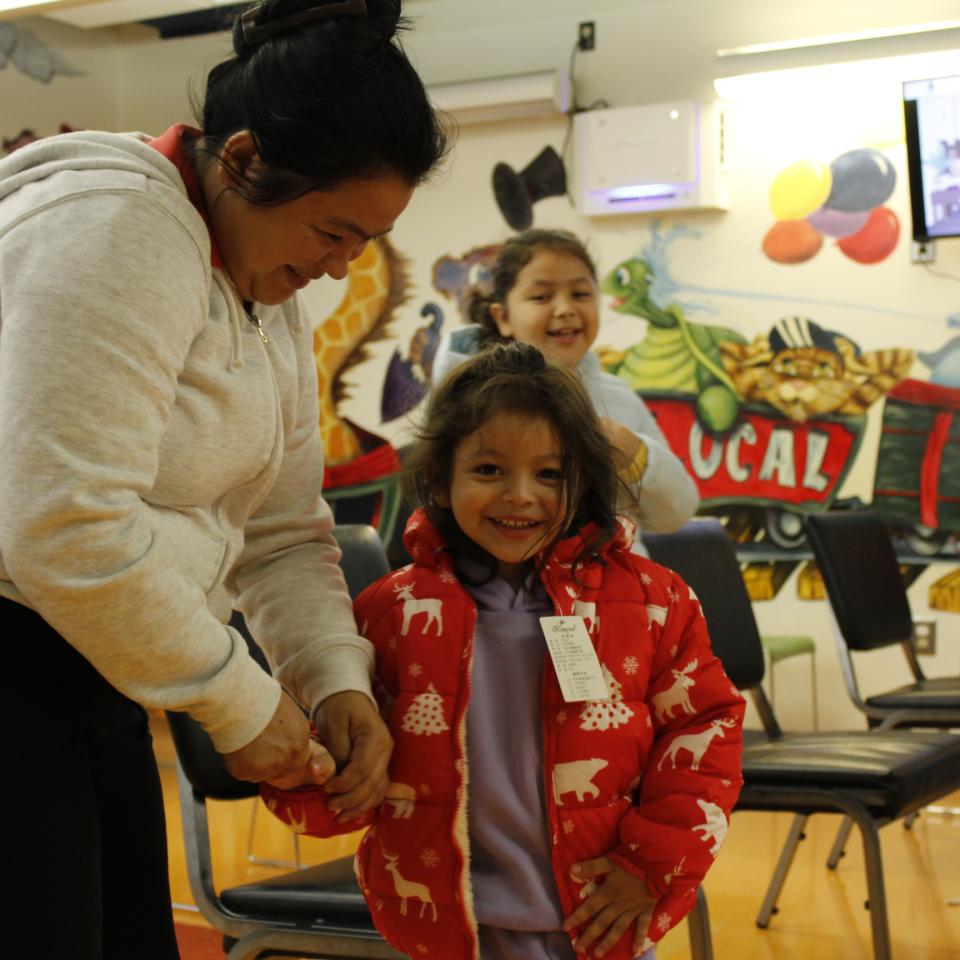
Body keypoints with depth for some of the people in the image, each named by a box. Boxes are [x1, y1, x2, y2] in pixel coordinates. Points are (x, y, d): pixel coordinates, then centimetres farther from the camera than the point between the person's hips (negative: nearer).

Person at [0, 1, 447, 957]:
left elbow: (285, 531, 16)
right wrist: (241, 702, -14)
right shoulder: (114, 228, -19)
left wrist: (336, 680, -1)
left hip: (83, 667, 9)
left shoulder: (271, 293, 12)